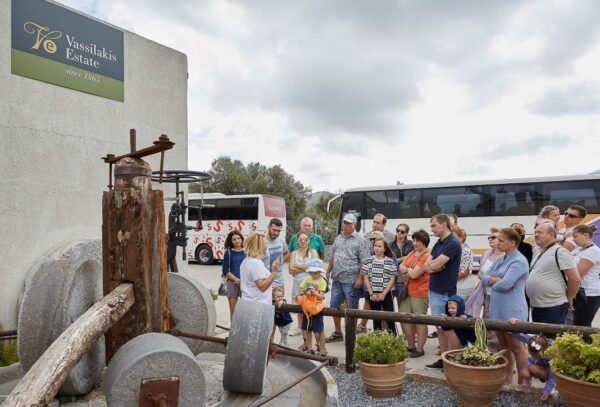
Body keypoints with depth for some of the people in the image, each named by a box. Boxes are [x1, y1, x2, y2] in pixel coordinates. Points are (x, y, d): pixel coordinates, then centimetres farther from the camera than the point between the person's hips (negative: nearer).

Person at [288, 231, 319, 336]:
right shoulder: (294, 253, 8)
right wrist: (306, 268, -9)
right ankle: (300, 327, 22)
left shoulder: (313, 252, 2)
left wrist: (298, 266, -5)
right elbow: (291, 270, -2)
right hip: (297, 282, 3)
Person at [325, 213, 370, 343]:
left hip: (350, 280, -7)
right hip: (337, 279, 7)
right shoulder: (338, 238, 13)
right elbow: (332, 257, 19)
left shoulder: (359, 240, -7)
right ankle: (337, 333, 28)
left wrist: (360, 278, -17)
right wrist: (328, 272, 15)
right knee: (334, 305, 13)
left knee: (352, 308, 3)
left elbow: (364, 262, -12)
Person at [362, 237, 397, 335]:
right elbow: (366, 278, 2)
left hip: (386, 294, -1)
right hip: (372, 294, 1)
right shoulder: (368, 261, 2)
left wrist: (384, 293, -10)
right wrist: (371, 293, -6)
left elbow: (392, 279, -3)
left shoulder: (390, 262, -2)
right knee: (376, 318, 9)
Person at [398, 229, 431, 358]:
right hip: (407, 292, 8)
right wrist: (409, 271, -5)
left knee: (420, 321, 2)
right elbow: (400, 267, 13)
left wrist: (404, 269, -1)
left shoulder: (426, 257, -12)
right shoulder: (411, 254, 13)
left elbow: (414, 274, -16)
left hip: (420, 294, -8)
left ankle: (419, 349, 13)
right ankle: (411, 346, 26)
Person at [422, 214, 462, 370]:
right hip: (434, 290, 9)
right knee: (440, 327, 13)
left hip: (444, 292, -9)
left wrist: (432, 264, -1)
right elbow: (427, 265, 7)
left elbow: (435, 265, -23)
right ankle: (443, 359, 21)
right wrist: (433, 266, -13)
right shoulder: (438, 243, 13)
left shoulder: (452, 243, -16)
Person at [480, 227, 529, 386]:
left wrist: (492, 281, -3)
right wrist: (497, 280, -10)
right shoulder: (500, 260, 13)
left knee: (516, 347, 1)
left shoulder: (519, 261, -14)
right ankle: (507, 380, 26)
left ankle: (524, 383, 12)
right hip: (497, 309, 8)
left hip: (512, 311, -8)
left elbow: (504, 285, -23)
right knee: (504, 347, 15)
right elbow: (484, 278, 10)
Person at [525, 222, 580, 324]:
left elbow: (575, 279, -15)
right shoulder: (537, 254, 15)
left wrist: (568, 298, -3)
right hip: (536, 307, 9)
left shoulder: (559, 252, -12)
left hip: (553, 308, -9)